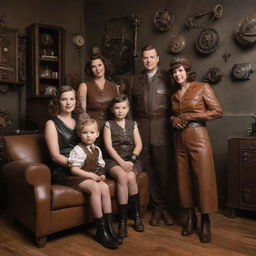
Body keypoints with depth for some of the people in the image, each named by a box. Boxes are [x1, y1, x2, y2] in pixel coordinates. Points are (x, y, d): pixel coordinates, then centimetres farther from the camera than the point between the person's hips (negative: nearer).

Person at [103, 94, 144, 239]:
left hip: (131, 159, 2)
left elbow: (139, 145, 5)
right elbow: (109, 147, -4)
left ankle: (137, 215, -12)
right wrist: (121, 162, -16)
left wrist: (131, 160, -11)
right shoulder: (109, 124, 6)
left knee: (130, 177, -30)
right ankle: (123, 219, -26)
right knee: (122, 176, -33)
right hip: (114, 160, -2)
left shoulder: (133, 124, 14)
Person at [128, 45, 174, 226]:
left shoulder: (167, 78, 5)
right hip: (141, 130, 2)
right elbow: (130, 106, 13)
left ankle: (163, 207, 20)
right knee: (148, 171, 4)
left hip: (162, 130, -2)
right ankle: (157, 208, 17)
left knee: (163, 171, 3)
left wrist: (172, 123, -5)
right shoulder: (135, 80, 13)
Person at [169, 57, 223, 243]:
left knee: (203, 178, -4)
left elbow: (218, 111, -7)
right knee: (184, 178, 7)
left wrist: (190, 116, -11)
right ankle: (190, 218, 19)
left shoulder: (202, 88, -2)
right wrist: (175, 120, 3)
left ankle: (205, 222, 9)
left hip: (198, 137, -5)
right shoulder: (174, 95, 16)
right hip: (180, 139, 6)